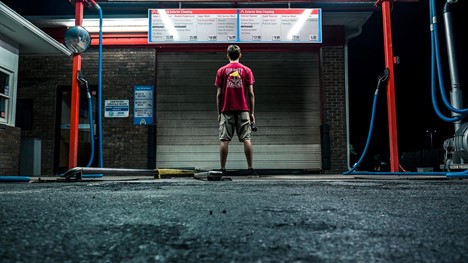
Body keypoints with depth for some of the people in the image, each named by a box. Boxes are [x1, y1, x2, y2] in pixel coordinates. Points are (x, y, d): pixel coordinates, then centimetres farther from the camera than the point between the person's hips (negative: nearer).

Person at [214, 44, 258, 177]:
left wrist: (219, 113, 8)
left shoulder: (221, 70, 5)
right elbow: (251, 94, 1)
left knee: (224, 140, 1)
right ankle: (250, 168, -3)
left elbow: (219, 94, 2)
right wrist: (252, 113, 5)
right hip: (243, 110, 0)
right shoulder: (247, 70, 6)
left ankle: (223, 169, 1)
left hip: (226, 110, 0)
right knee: (246, 139, 0)